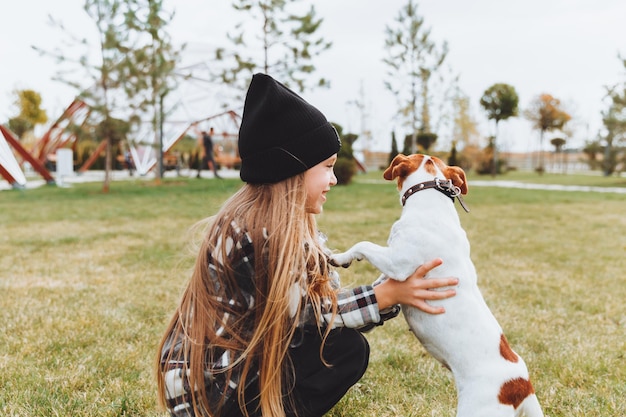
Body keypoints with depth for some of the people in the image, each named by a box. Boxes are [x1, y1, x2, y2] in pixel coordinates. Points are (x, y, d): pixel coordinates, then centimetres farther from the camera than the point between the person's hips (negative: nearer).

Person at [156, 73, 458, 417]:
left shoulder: (295, 225, 1)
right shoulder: (251, 230, -25)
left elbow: (329, 303, -1)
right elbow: (301, 315, -20)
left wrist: (399, 289, -8)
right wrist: (386, 294, -22)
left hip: (240, 359, 9)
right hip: (207, 384, -9)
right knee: (347, 349, -13)